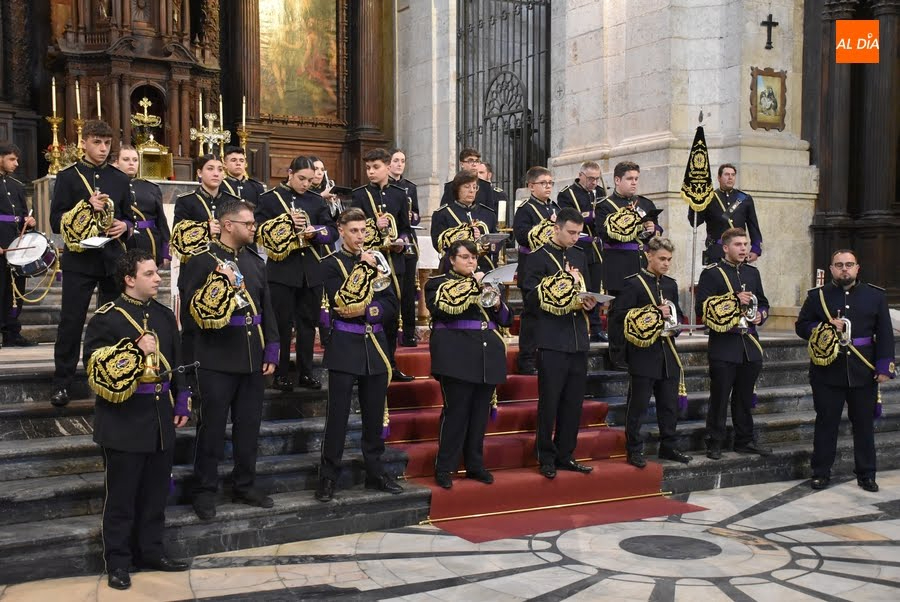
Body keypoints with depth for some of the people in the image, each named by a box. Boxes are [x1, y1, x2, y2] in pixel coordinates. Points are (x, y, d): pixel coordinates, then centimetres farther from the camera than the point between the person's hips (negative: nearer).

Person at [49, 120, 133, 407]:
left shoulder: (119, 178, 10)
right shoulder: (68, 176, 1)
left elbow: (128, 218, 16)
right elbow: (56, 222, -3)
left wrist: (124, 226, -7)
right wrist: (86, 208, -17)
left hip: (113, 260, 3)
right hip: (79, 260, -3)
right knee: (71, 322, -1)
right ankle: (62, 383, 9)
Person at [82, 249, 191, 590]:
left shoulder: (164, 315, 10)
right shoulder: (107, 318, -9)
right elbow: (96, 366, -13)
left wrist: (182, 404, 10)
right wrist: (135, 350, -21)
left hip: (161, 419, 6)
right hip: (124, 422, -6)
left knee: (155, 492, 14)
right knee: (121, 495, 3)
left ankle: (151, 551, 27)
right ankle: (118, 562, 15)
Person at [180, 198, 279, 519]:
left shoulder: (255, 260, 12)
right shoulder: (202, 258, -5)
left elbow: (267, 308, 12)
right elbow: (192, 306, -12)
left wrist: (271, 350, 6)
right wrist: (219, 283, -23)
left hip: (253, 357, 6)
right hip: (218, 358, -5)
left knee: (249, 424, 13)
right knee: (212, 426, 3)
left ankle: (245, 484, 26)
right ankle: (205, 490, 14)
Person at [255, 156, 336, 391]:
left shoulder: (317, 200, 11)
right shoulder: (270, 198, 1)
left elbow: (332, 231, 6)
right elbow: (258, 230, -6)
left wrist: (315, 231, -15)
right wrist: (286, 221, -16)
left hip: (312, 271, 4)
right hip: (282, 270, -3)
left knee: (308, 322, 8)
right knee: (282, 323, 1)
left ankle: (306, 373, 17)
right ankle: (280, 374, 10)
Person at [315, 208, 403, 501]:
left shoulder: (375, 261, 13)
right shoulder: (331, 264, 0)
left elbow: (391, 304, 5)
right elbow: (342, 303, -15)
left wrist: (365, 311, -11)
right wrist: (362, 268, -14)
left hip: (375, 347, 5)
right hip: (344, 348, -4)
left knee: (375, 415, 11)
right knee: (337, 415, -3)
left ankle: (375, 472, 22)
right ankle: (328, 478, 5)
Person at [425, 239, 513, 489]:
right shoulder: (437, 283, 5)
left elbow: (505, 320, 17)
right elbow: (442, 308, -17)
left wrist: (497, 304, -4)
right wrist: (471, 284, -14)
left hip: (487, 356, 5)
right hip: (457, 356, -5)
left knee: (481, 412, 8)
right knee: (455, 411, -6)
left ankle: (475, 464, 19)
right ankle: (444, 468, 3)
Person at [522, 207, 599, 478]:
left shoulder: (579, 256, 16)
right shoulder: (539, 257, -3)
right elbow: (531, 298, -9)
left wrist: (589, 302, -1)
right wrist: (559, 299, -18)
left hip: (578, 340, 6)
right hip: (552, 341, -6)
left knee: (574, 401, 10)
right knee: (550, 401, 0)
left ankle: (565, 455, 20)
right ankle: (546, 458, 11)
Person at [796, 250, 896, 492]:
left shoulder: (876, 296, 6)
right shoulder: (817, 296, 4)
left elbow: (885, 334, 4)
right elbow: (801, 326, 5)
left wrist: (884, 366, -3)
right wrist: (825, 328, -12)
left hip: (863, 372, 1)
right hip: (828, 372, -1)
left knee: (864, 424, 8)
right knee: (826, 424, 4)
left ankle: (866, 475, 20)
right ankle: (821, 473, 14)